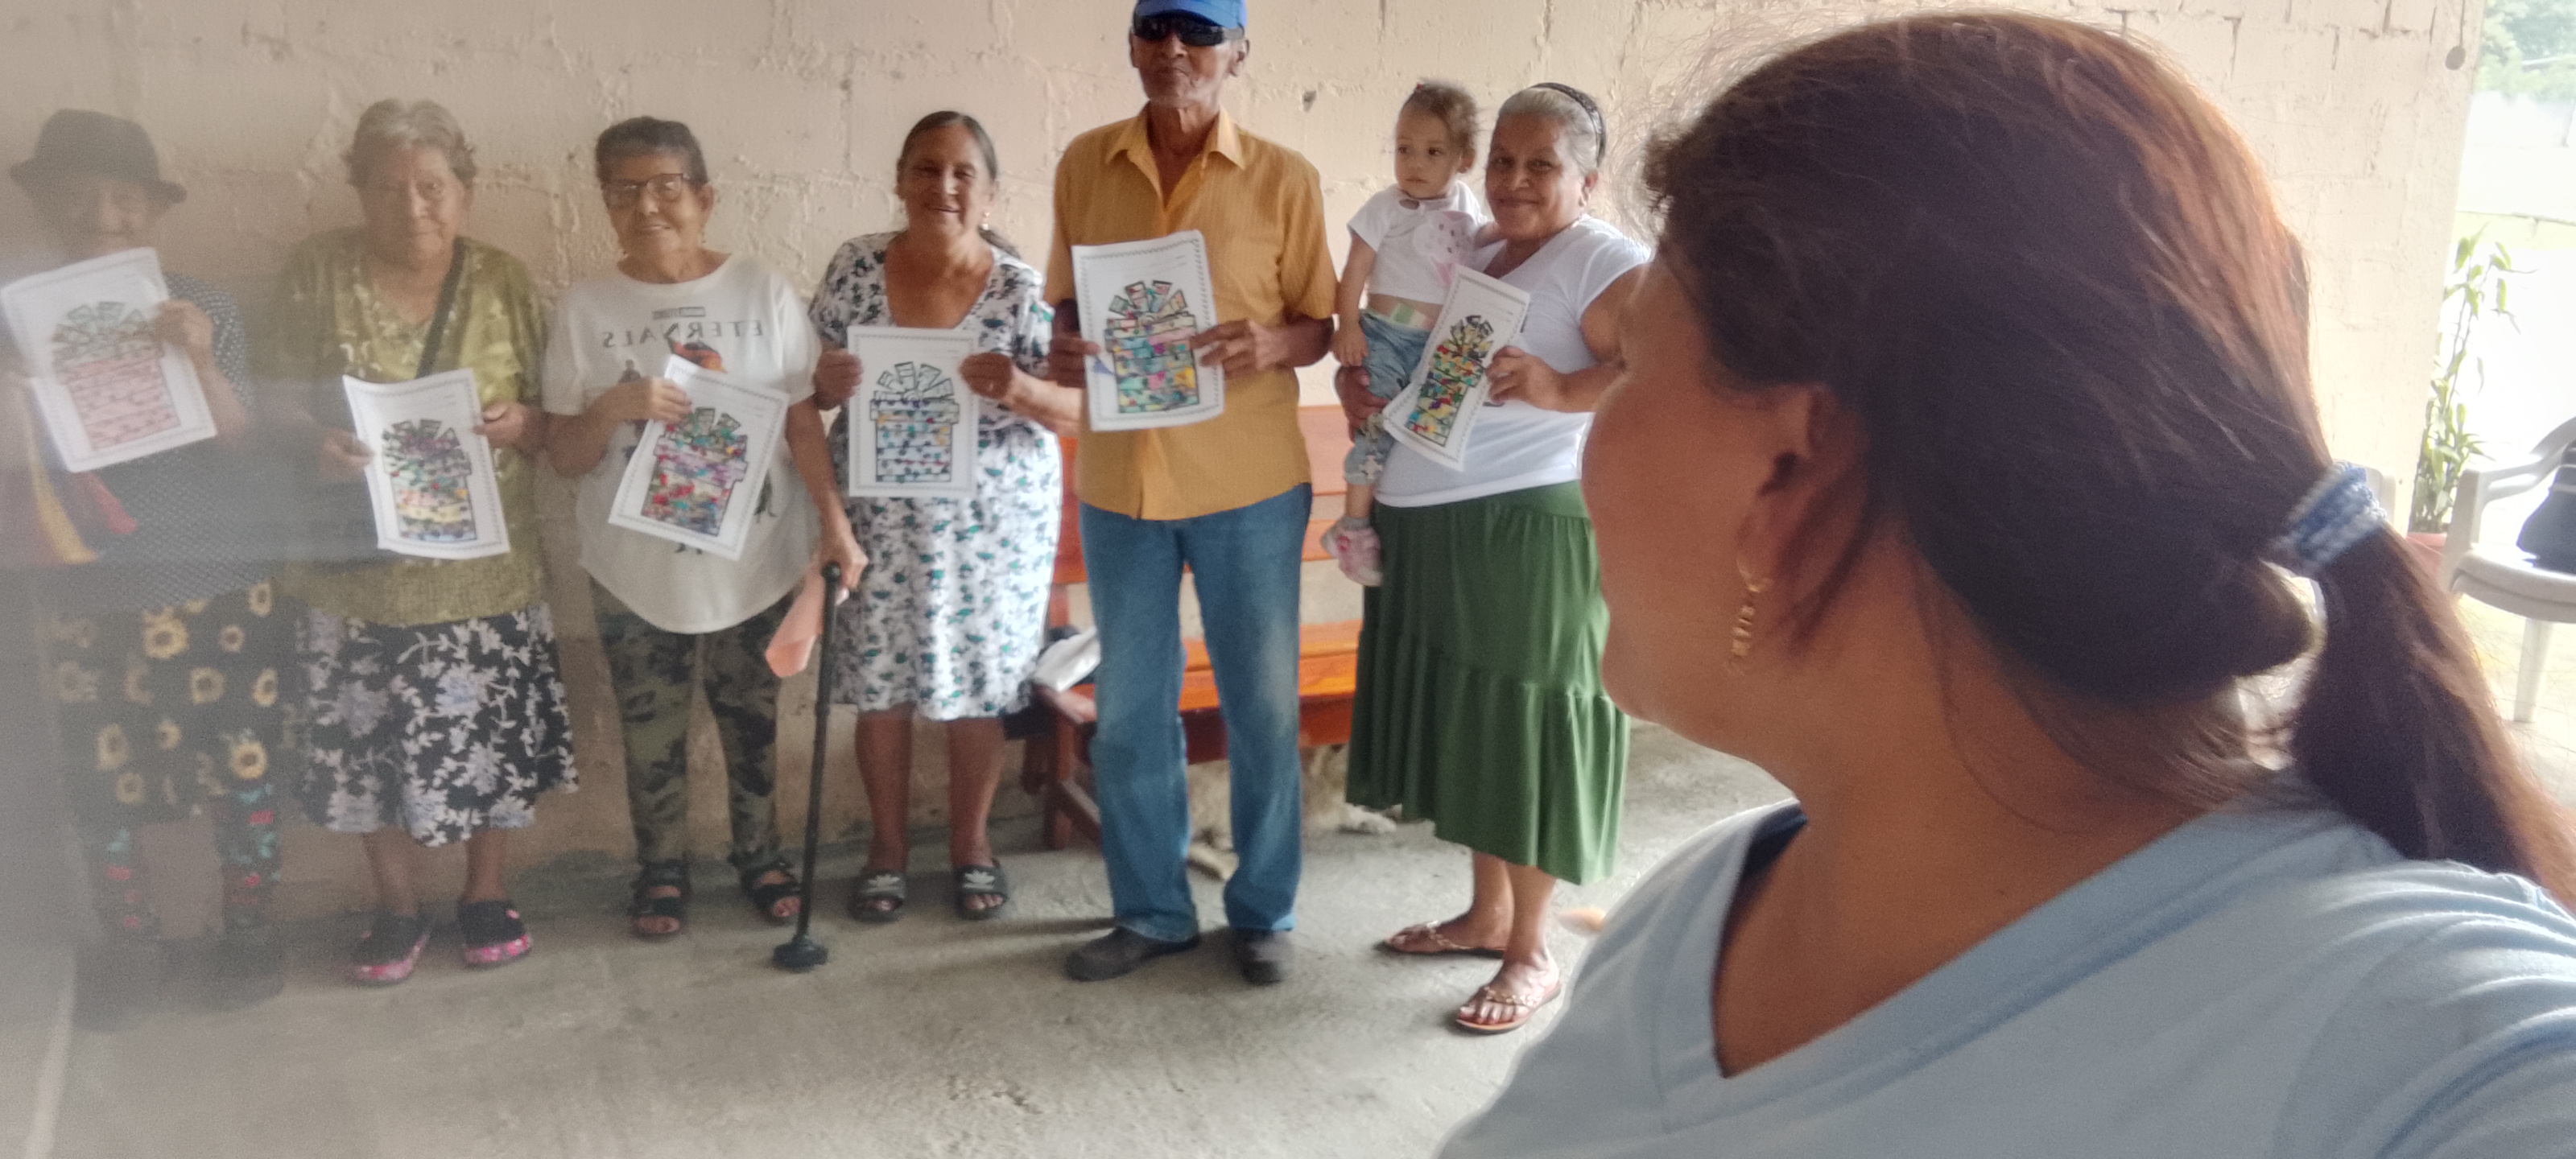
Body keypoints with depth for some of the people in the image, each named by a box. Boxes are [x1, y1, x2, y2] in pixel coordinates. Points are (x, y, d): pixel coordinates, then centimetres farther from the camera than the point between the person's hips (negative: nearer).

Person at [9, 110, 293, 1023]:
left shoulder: (200, 310, -2)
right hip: (86, 595, 1)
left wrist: (200, 363, -25)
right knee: (99, 776, 7)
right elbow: (13, 453, -3)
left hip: (218, 586, -1)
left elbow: (242, 445, -8)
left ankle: (247, 928, 23)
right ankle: (129, 944, 26)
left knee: (242, 763, 3)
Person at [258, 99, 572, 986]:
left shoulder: (503, 281, 0)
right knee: (370, 742, 8)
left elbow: (553, 422, 3)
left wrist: (517, 426, -19)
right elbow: (275, 402, -1)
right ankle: (397, 908, 27)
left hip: (484, 566, 0)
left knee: (488, 734, 8)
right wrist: (315, 441, -22)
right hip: (359, 567, 0)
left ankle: (485, 894, 29)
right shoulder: (318, 272, -3)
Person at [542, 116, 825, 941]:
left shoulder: (764, 293, -3)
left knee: (752, 719, 14)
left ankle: (759, 854, 34)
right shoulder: (586, 309, -2)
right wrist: (613, 408, -20)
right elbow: (564, 458, -1)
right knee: (651, 732, 11)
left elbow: (804, 423, 0)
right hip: (636, 571, 0)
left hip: (755, 562, 0)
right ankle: (661, 870, 31)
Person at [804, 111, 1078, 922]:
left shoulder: (1020, 289, -9)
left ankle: (971, 842, 29)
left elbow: (1076, 408, -8)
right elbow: (810, 387, 5)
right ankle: (887, 844, 29)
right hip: (880, 515, 2)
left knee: (978, 682, 8)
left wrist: (1020, 390, -28)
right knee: (880, 681, 9)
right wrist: (824, 384, -18)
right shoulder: (855, 268, -2)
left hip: (991, 521, -2)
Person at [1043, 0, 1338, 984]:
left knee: (1262, 706, 7)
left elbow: (1322, 323, 2)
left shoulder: (1283, 179, -3)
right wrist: (1062, 352, -10)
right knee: (1129, 710, 11)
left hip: (1248, 484, -2)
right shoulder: (1085, 165, 4)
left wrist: (1275, 344, -19)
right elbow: (1067, 302, 12)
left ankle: (1263, 912, 25)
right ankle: (1151, 910, 28)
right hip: (1119, 480, 3)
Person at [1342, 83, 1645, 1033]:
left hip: (1526, 527, -8)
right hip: (1426, 527, 8)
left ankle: (1532, 953, 13)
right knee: (1465, 723, 16)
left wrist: (1557, 390, -38)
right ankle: (1488, 911, 31)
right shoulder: (1474, 255, 16)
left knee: (1522, 731, 0)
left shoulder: (1605, 263, -11)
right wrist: (1365, 383, 5)